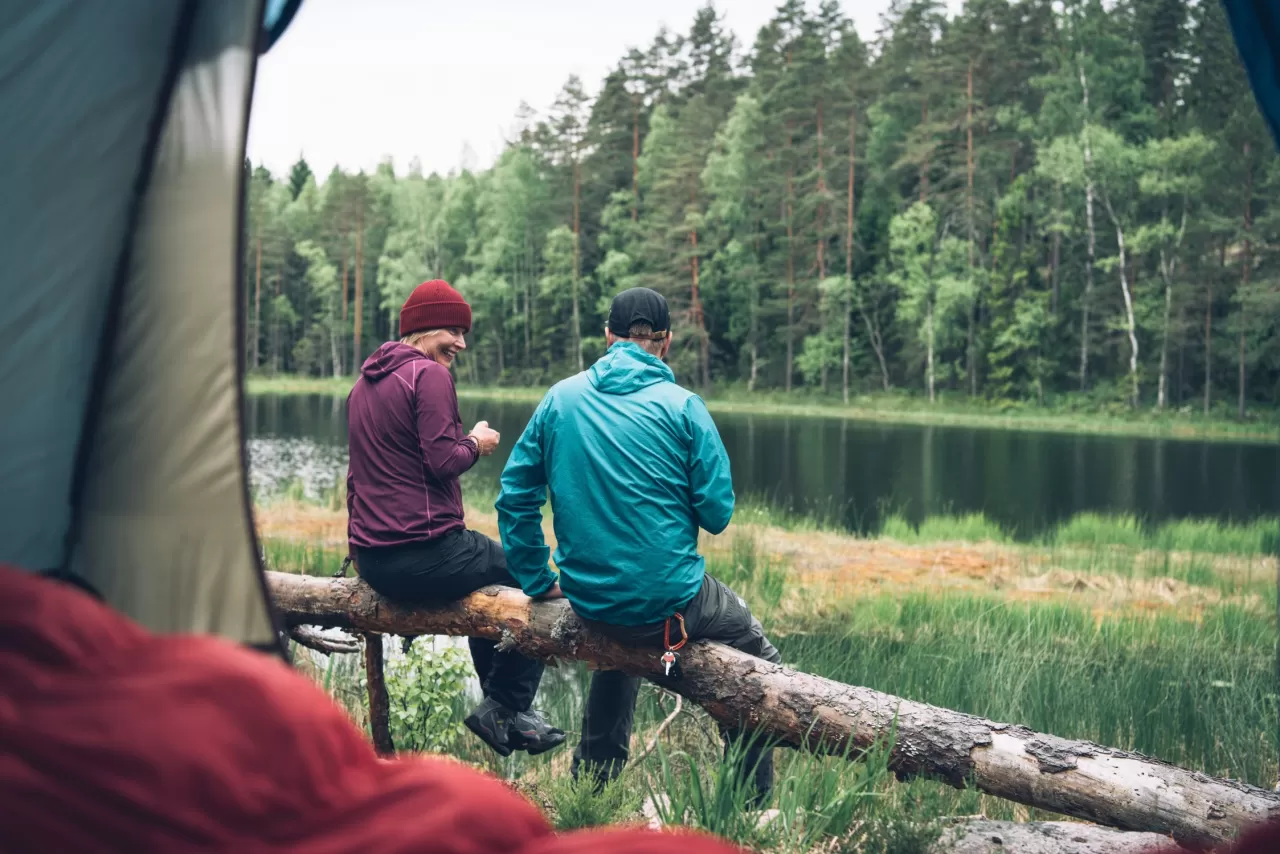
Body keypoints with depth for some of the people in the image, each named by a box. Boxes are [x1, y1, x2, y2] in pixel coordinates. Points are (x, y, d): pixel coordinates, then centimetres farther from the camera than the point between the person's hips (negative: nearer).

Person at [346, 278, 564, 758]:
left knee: (489, 572, 32)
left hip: (371, 562, 10)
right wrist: (476, 443, 1)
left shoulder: (364, 382, 18)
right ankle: (502, 708, 4)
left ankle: (505, 711, 33)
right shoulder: (429, 374, -11)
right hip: (425, 553, -10)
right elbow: (442, 461, -19)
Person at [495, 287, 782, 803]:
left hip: (588, 600, 5)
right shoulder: (681, 405, -9)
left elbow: (515, 494, 4)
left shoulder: (560, 398, 2)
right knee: (758, 660, 21)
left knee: (619, 643, 38)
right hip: (669, 599, -4)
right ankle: (750, 803, 18)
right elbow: (717, 513, -9)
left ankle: (592, 785, 44)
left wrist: (536, 581, 11)